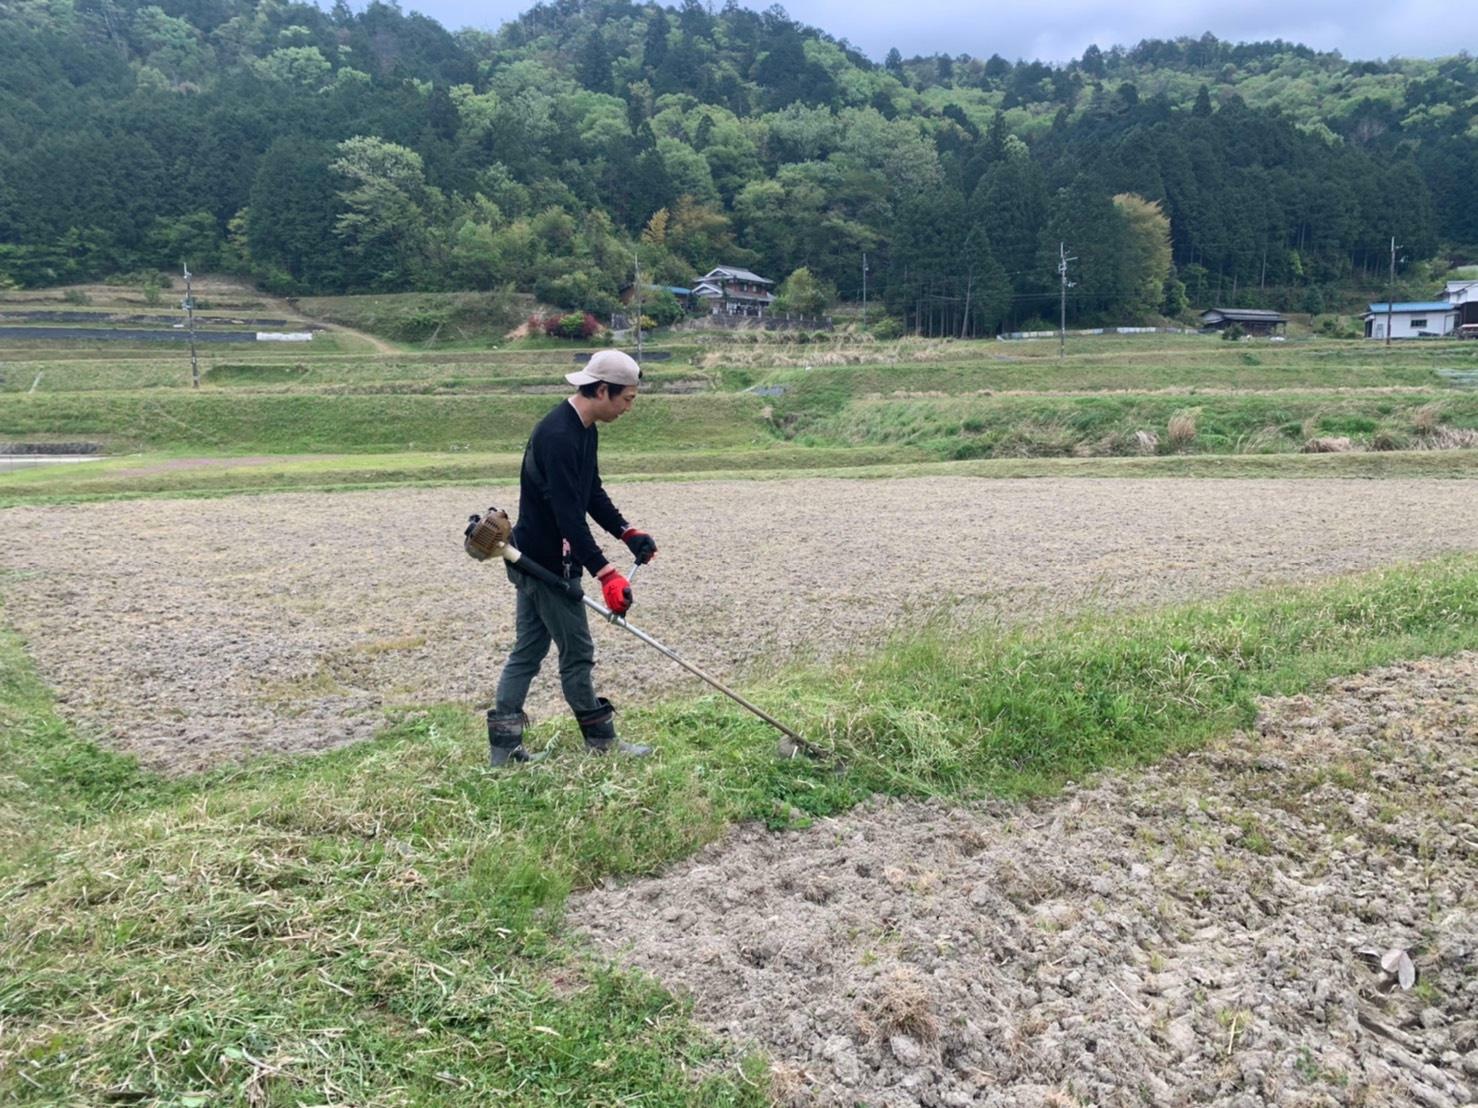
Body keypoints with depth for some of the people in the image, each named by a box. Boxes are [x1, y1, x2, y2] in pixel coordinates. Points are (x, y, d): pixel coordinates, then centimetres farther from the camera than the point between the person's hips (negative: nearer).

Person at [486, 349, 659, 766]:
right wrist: (606, 574, -33)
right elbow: (568, 515, -30)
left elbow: (592, 493, 17)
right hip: (547, 560, -10)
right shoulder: (558, 435, -25)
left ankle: (504, 746, 18)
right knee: (577, 651, 2)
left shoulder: (584, 428, 7)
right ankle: (601, 742, 15)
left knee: (528, 650, 12)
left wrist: (628, 533, 5)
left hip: (537, 558, 10)